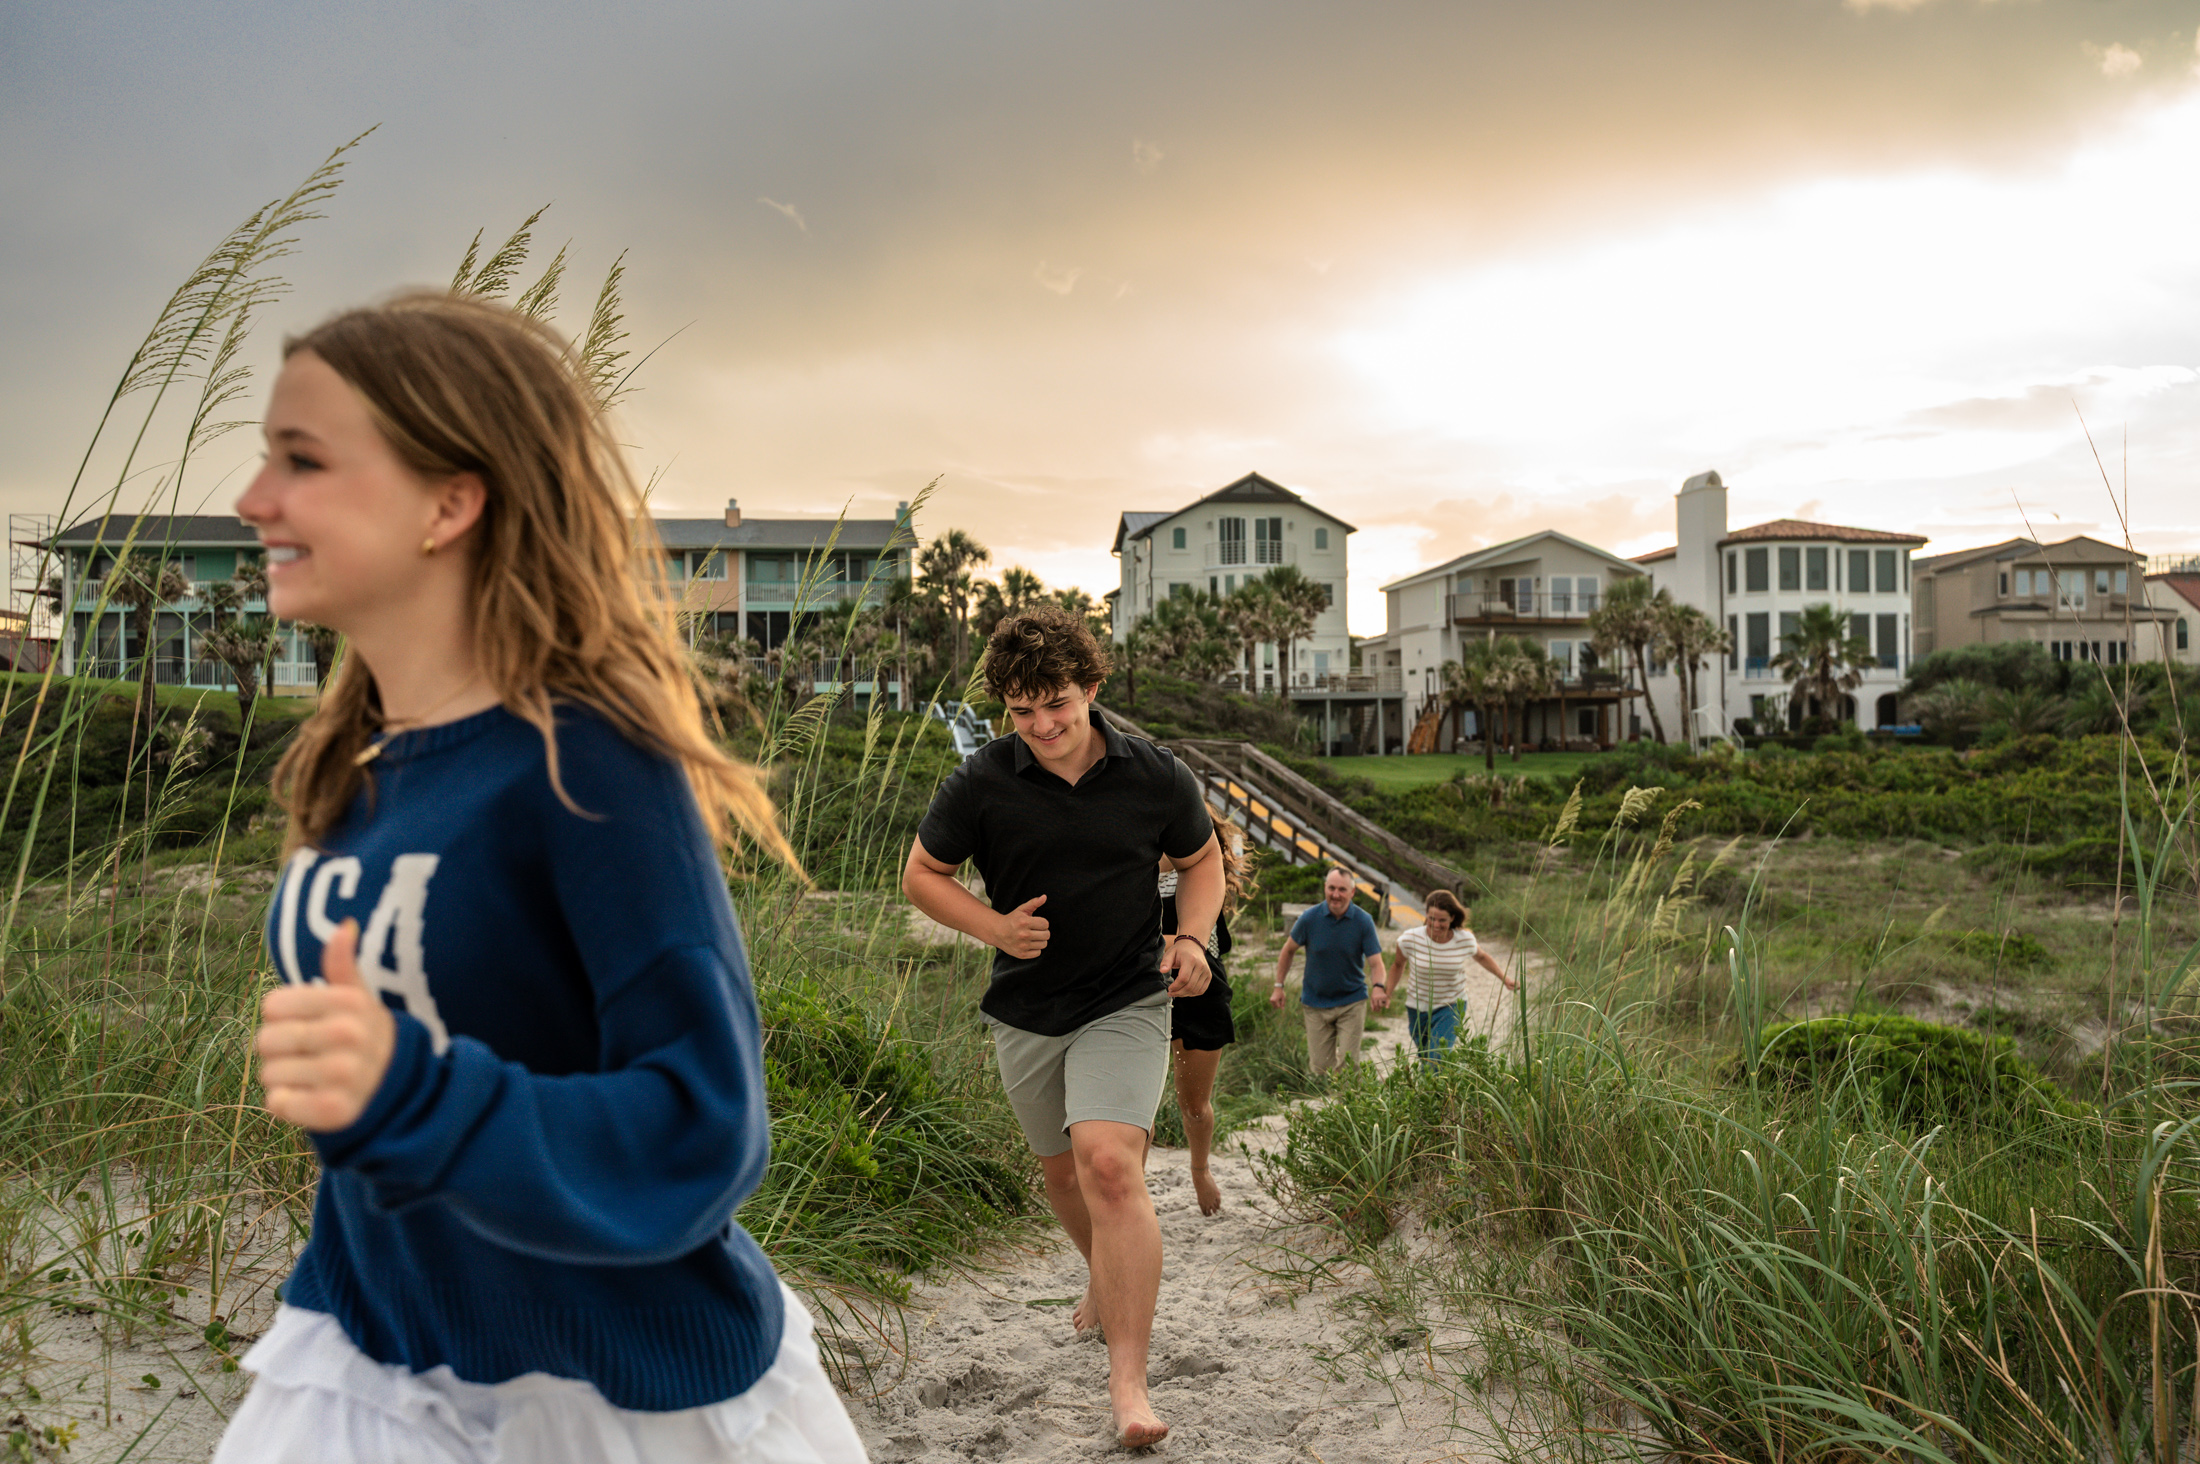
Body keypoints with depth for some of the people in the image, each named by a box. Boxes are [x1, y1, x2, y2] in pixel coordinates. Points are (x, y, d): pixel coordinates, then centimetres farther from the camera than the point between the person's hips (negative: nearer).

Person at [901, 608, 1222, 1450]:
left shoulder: (1157, 779, -8)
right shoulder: (979, 785, -10)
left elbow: (1201, 859, 9)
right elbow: (922, 873, 2)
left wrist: (1192, 938, -9)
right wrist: (996, 928, -14)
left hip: (1126, 1004, -3)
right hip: (1026, 1010, 3)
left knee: (1110, 1163, -22)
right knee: (1062, 1167, 19)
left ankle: (1128, 1385, -17)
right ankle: (1111, 1279, 51)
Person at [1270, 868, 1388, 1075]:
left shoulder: (1363, 921, -11)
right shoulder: (1309, 918, -9)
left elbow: (1376, 963, -14)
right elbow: (1288, 951, 6)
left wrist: (1378, 987, -35)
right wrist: (1278, 986, 3)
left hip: (1352, 1002, -1)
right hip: (1316, 1003, 1)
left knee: (1348, 1062, -5)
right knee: (1320, 1067, 4)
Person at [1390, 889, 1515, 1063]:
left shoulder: (1465, 940, -14)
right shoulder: (1410, 939, -17)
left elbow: (1481, 957, 11)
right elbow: (1398, 965, 4)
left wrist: (1504, 977, 6)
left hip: (1451, 1006, -1)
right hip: (1418, 1008, 1)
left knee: (1437, 1058, -19)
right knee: (1424, 1058, 16)